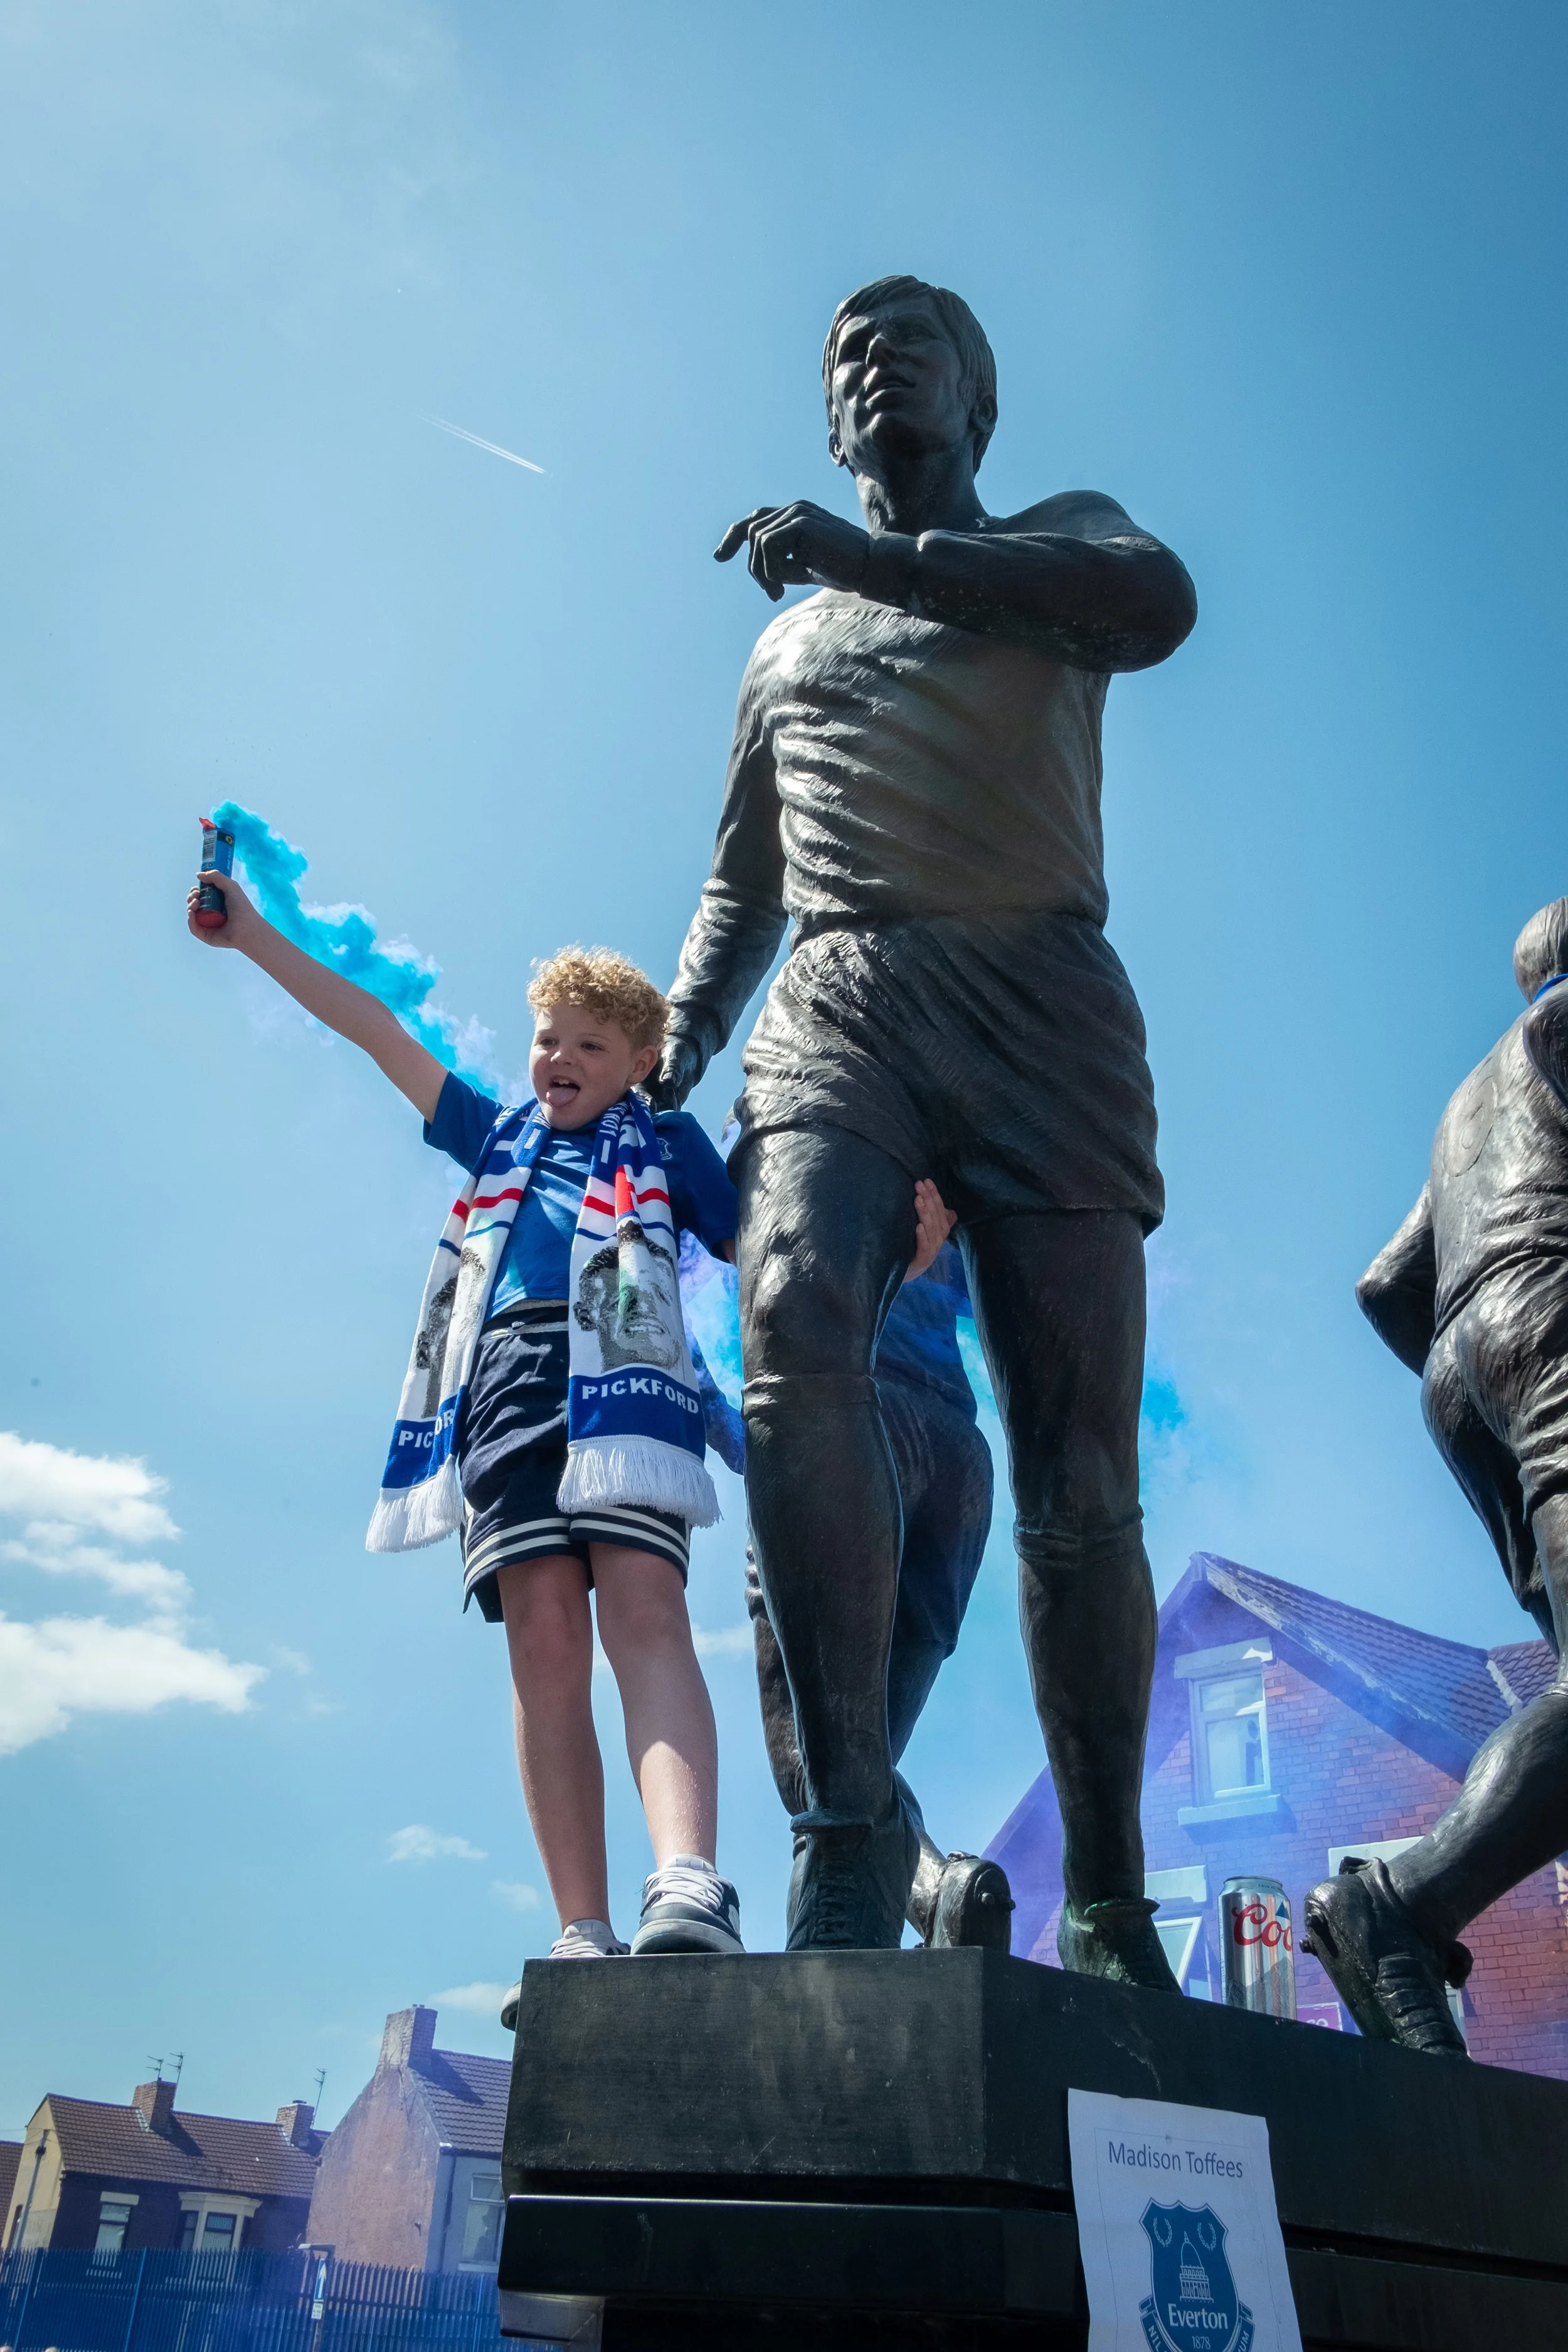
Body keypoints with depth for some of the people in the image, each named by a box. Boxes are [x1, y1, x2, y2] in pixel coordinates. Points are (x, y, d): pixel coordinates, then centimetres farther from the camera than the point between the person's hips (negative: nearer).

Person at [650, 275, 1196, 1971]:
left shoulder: (1060, 536, 20)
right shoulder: (786, 642, 31)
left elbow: (1156, 602, -6)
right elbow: (739, 891, 31)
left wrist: (879, 556, -14)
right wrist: (671, 1053, 14)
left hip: (1041, 1006, -2)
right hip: (835, 1008, 2)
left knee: (1076, 1477, -8)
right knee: (793, 1333, -30)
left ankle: (1107, 1908, 3)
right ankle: (852, 1823, -26)